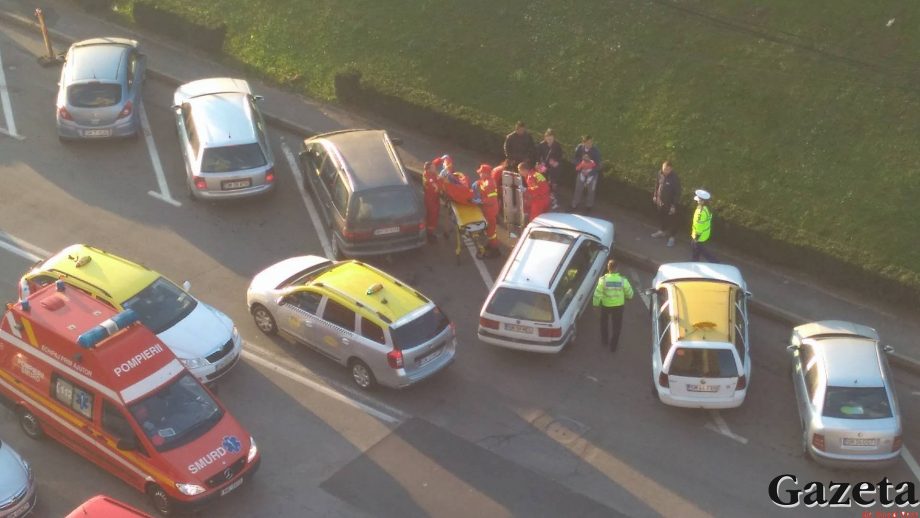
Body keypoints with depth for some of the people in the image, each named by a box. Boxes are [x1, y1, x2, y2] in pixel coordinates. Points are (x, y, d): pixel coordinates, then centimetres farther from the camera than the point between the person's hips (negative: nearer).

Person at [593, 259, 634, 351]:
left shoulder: (603, 280, -23)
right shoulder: (623, 280, -19)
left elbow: (598, 293, -17)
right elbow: (629, 293, -6)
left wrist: (596, 303, -1)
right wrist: (628, 297, 17)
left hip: (606, 305, 0)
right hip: (618, 306, 0)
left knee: (604, 324, 28)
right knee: (616, 326, 20)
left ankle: (604, 342, 42)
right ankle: (613, 346, 31)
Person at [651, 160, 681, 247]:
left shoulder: (675, 178, -27)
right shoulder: (660, 173, -11)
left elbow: (677, 193, -20)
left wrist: (674, 205, -18)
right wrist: (655, 195, 13)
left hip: (669, 203, -6)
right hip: (660, 201, 6)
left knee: (671, 220, 11)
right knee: (661, 217, 25)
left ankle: (671, 237, 29)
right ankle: (662, 231, 48)